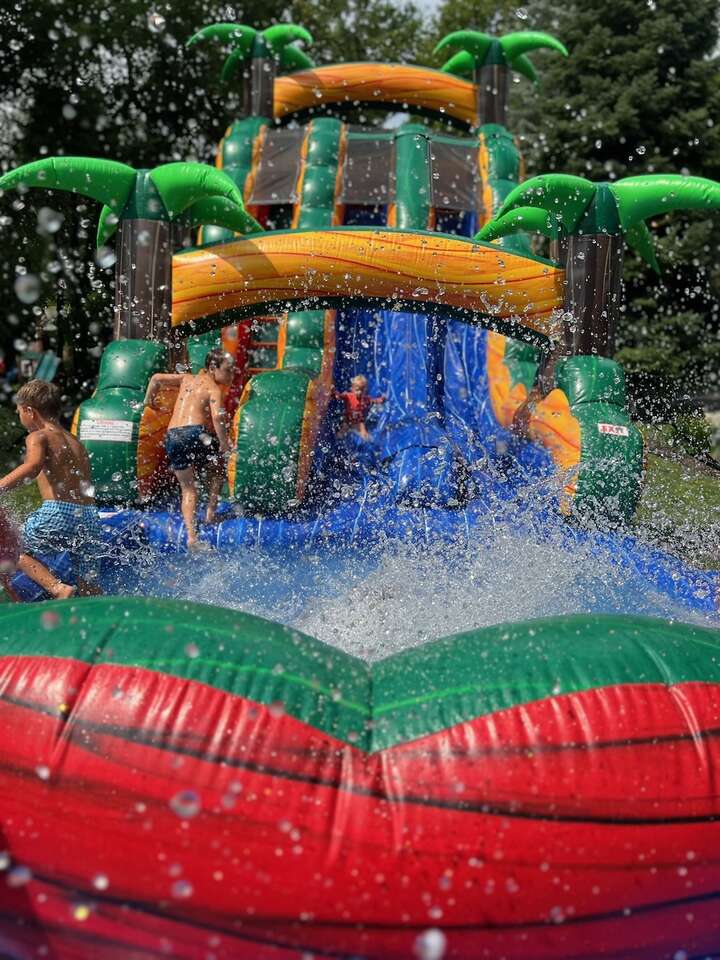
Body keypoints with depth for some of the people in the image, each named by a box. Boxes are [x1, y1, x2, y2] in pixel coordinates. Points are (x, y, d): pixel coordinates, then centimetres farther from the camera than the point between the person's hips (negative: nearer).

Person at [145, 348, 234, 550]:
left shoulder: (187, 379, 23)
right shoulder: (214, 390, 3)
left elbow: (157, 378, 26)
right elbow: (218, 416, -15)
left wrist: (148, 402, 37)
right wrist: (225, 444, -12)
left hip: (172, 436, 5)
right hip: (195, 432, -5)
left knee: (188, 489, 11)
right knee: (217, 469, 26)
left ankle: (191, 535, -5)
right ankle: (211, 511, 13)